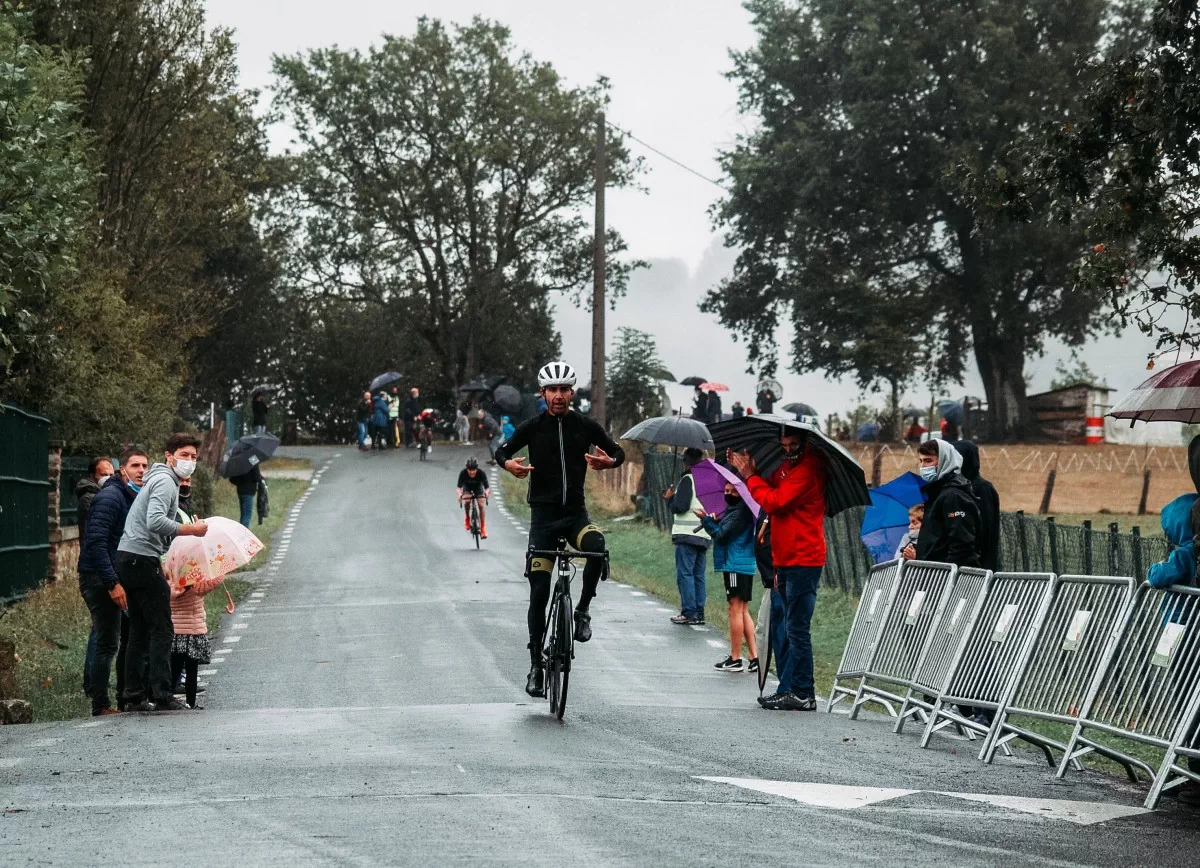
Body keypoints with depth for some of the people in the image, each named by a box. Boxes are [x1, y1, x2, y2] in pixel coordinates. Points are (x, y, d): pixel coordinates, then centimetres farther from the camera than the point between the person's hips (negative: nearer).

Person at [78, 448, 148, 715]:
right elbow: (97, 542, -21)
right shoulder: (110, 497, -13)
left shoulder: (137, 499, 16)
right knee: (107, 643, -9)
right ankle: (101, 705, -5)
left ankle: (127, 700, 20)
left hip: (119, 580, 9)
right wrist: (113, 583, -24)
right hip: (100, 580, -9)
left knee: (130, 638, 12)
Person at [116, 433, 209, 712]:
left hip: (128, 558, 11)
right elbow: (155, 521, -26)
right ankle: (162, 696, -11)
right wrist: (191, 529, -19)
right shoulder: (165, 481, -11)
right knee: (161, 630, -8)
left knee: (140, 631, 13)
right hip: (143, 559, -11)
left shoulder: (157, 479, 23)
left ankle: (134, 695, 16)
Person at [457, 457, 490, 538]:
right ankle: (467, 518, -3)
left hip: (478, 487, 0)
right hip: (467, 488, 0)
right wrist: (459, 494, -54)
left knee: (481, 505, -18)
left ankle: (483, 527, -8)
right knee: (466, 501, -29)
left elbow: (487, 487, -33)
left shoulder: (481, 473, -32)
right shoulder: (463, 473, -32)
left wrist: (487, 492, -57)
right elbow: (459, 487, -32)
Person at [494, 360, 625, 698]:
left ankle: (583, 609, -12)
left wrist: (608, 461, -16)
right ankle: (536, 664, 6)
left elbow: (618, 452, 9)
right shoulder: (533, 427, -2)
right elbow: (502, 451, 6)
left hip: (575, 513, 0)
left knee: (597, 546, -34)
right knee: (539, 591, -4)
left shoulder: (586, 426, 1)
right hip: (543, 515, 0)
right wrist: (509, 464, -18)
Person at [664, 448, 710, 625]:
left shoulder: (688, 479, -11)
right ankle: (699, 613, 11)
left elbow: (680, 506, -18)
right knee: (699, 574, 11)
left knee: (685, 573, -4)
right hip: (704, 535, 8)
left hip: (687, 534, -8)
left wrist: (669, 498, 4)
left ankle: (688, 613, -7)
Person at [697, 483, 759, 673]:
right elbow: (721, 533, 17)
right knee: (743, 610, 11)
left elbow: (722, 535, -16)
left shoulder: (741, 512, -13)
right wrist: (714, 521, -1)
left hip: (736, 566, -10)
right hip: (744, 566, 10)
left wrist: (707, 520, -6)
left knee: (736, 609, -5)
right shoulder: (732, 510, 17)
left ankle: (735, 659, -2)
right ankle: (754, 658, 11)